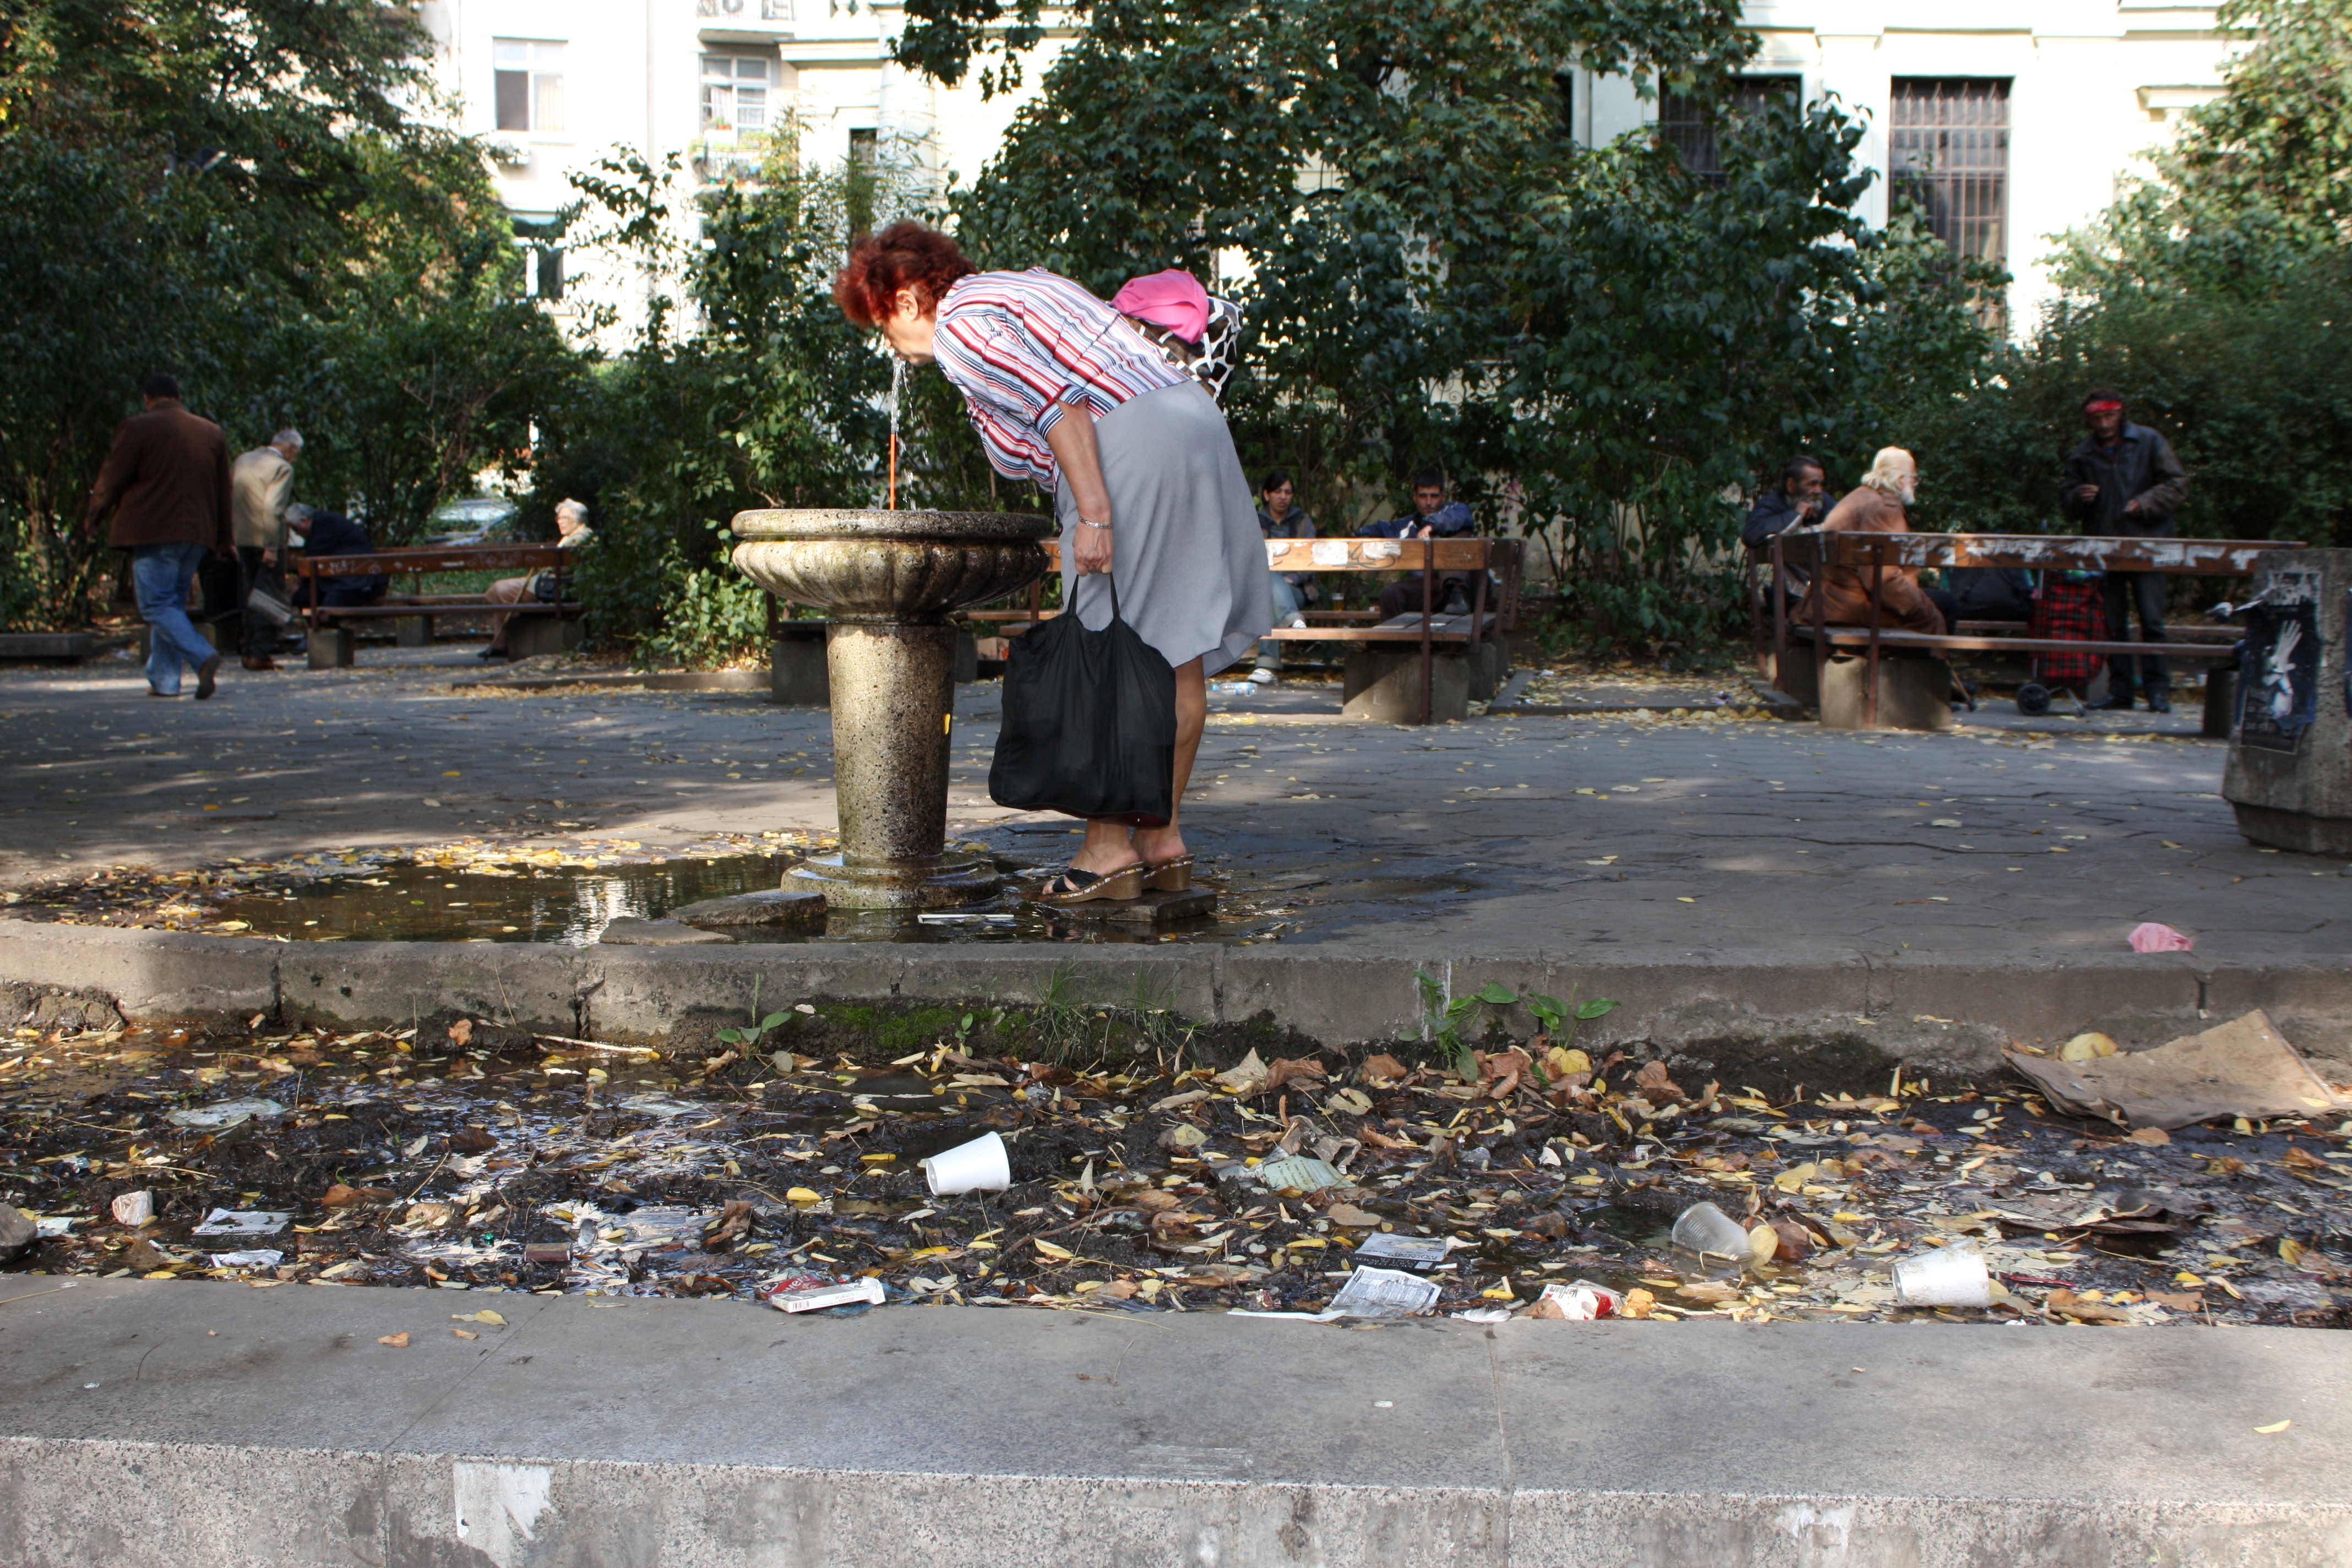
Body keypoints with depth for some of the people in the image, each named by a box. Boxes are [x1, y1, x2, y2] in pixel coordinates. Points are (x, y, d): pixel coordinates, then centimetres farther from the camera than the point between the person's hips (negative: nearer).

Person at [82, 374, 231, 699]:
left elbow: (112, 478, 0)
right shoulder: (212, 432, 12)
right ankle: (164, 681, 13)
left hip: (154, 532, -6)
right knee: (173, 603, 13)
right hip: (197, 533, 6)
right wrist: (223, 537, 25)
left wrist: (93, 518, 15)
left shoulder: (138, 428, -4)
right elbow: (223, 489, 18)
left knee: (156, 606, -5)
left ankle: (203, 657, -26)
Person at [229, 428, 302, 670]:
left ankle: (249, 651, 17)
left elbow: (227, 498, 14)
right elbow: (272, 508, -20)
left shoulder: (242, 460, 13)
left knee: (249, 596, 14)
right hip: (266, 540, -7)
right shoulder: (282, 468, -11)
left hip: (242, 538, 7)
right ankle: (260, 653, -6)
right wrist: (272, 547, -20)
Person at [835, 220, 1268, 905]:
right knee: (1176, 652, 9)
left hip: (1130, 446, -10)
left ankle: (1109, 847, -1)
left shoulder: (960, 328, -3)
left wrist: (1093, 513, -21)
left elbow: (1060, 405, -16)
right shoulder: (1021, 283, 26)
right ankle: (1163, 837, 14)